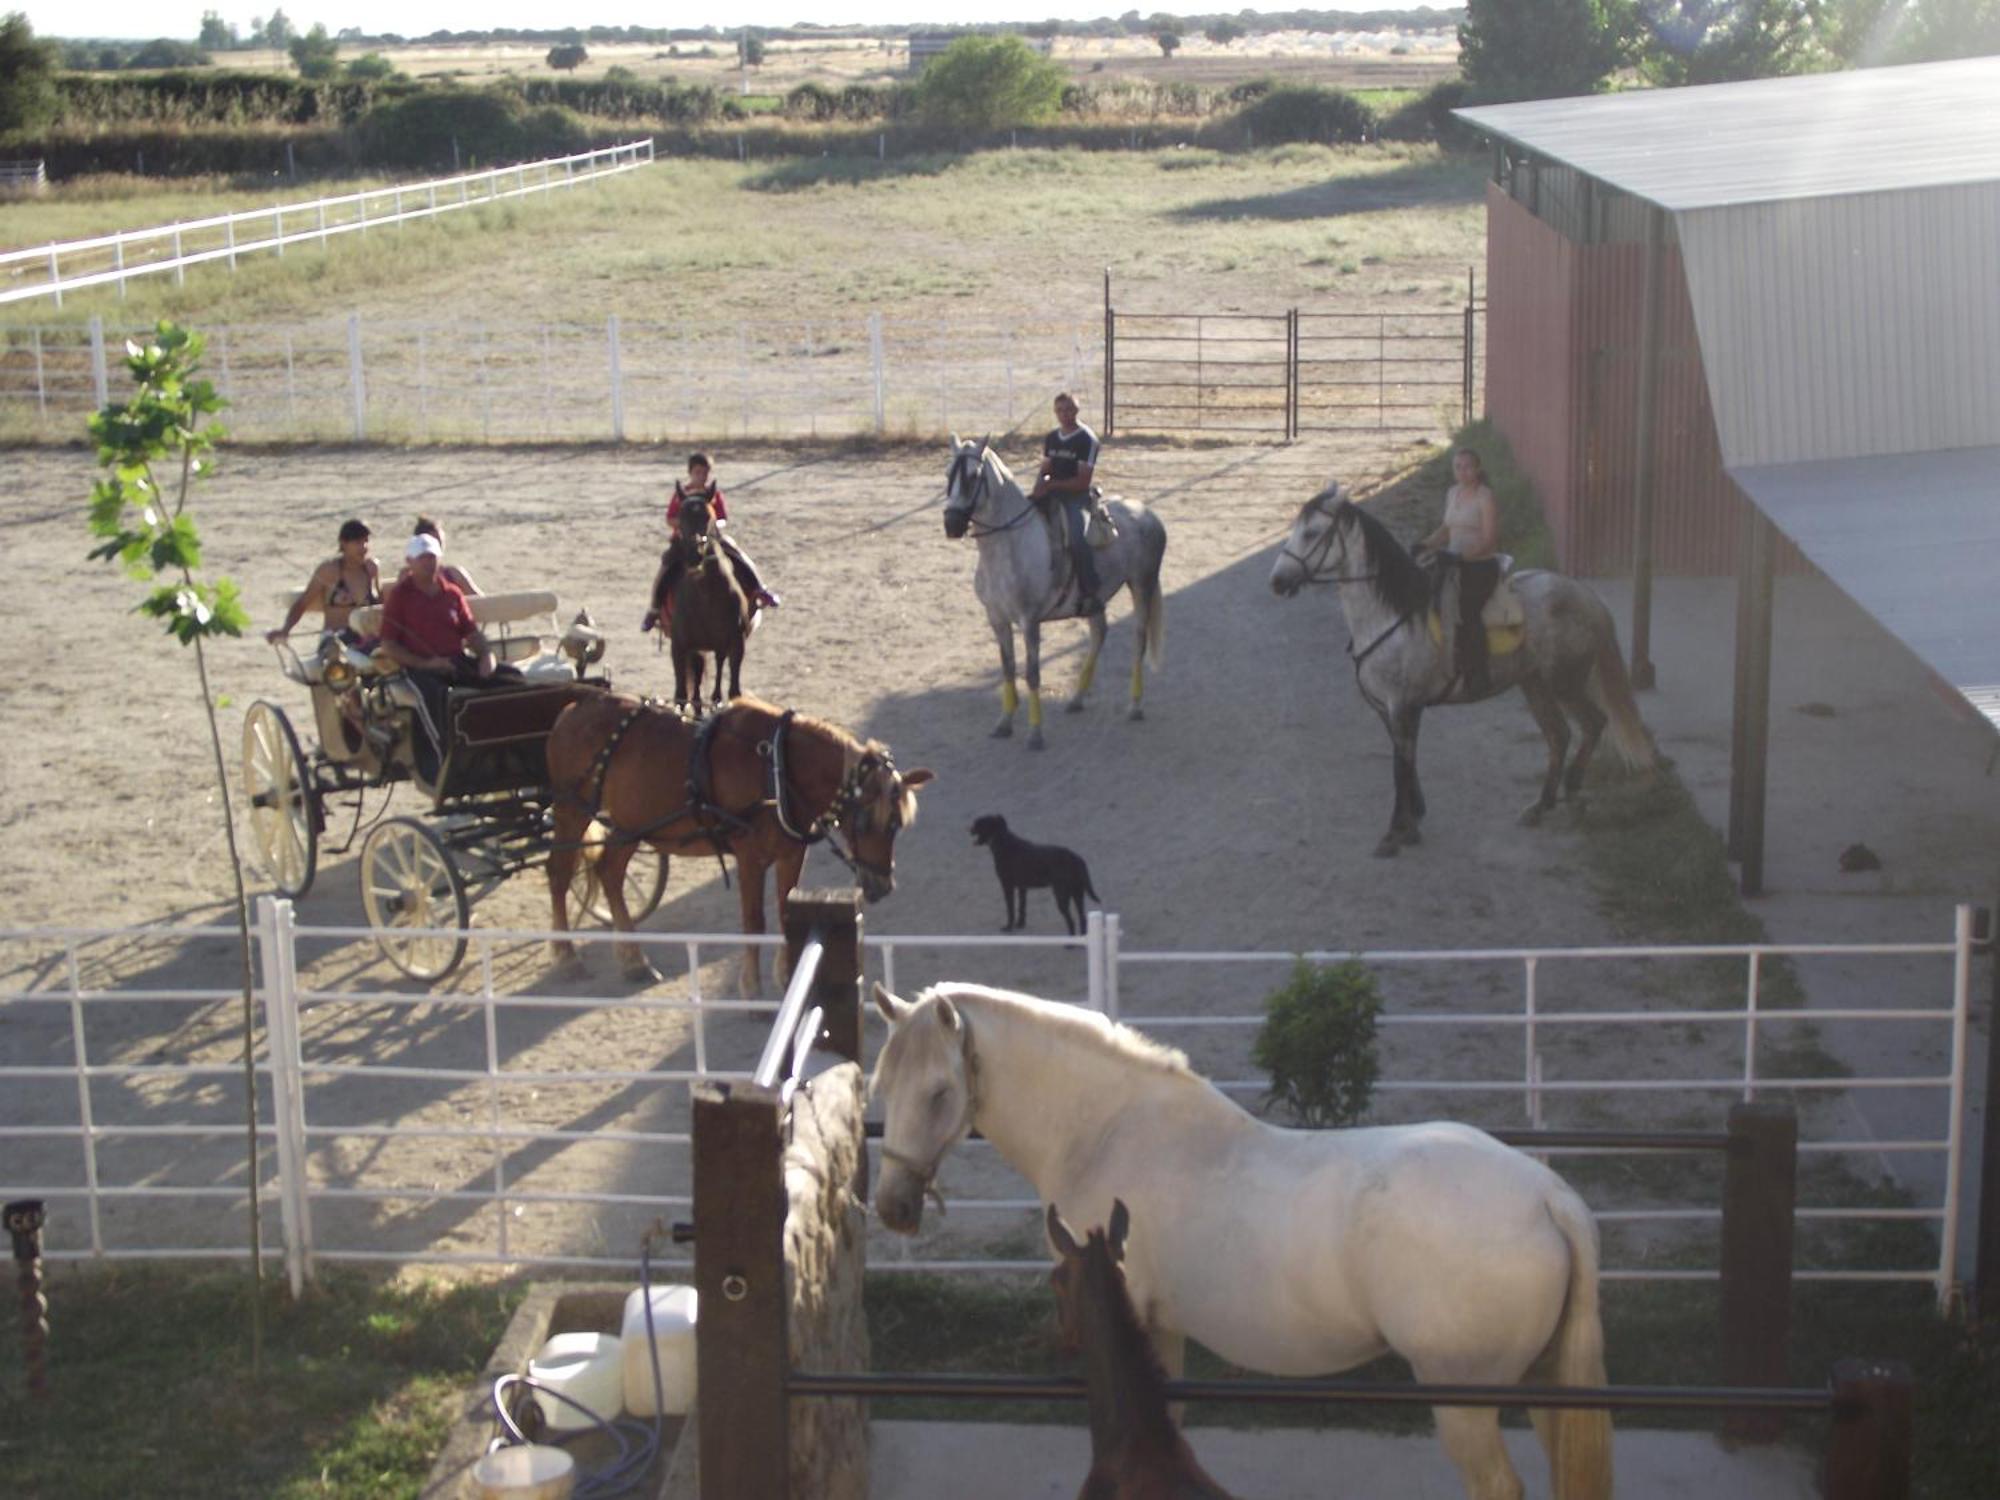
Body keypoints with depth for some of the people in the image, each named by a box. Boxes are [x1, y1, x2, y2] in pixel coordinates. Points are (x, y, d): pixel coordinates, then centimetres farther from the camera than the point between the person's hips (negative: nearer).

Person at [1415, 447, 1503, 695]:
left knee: (1466, 610, -28)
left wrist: (1461, 557, -27)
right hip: (1455, 563, 7)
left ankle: (1477, 674, -21)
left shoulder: (1486, 497, -9)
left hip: (1481, 565, -7)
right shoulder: (1452, 493, 14)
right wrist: (1425, 545, 4)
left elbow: (1489, 540, -15)